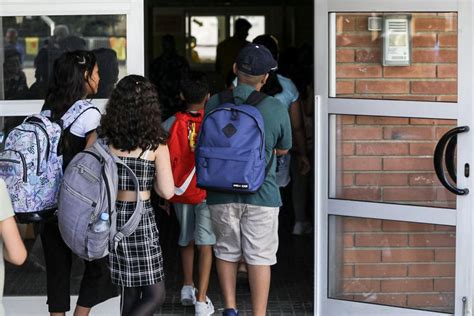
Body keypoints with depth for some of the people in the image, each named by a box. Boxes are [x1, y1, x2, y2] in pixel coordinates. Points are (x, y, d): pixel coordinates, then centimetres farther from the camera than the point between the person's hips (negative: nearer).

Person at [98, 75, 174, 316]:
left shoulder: (103, 138, -1)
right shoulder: (155, 145, -9)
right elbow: (167, 191, -10)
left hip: (110, 217, 5)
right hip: (140, 218, -5)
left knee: (129, 291, 18)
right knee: (154, 295, 5)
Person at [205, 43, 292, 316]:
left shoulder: (214, 104, -4)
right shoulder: (276, 109, -9)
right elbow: (283, 149, 6)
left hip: (222, 192, 2)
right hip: (261, 192, -2)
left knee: (226, 250, 18)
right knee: (260, 256, 6)